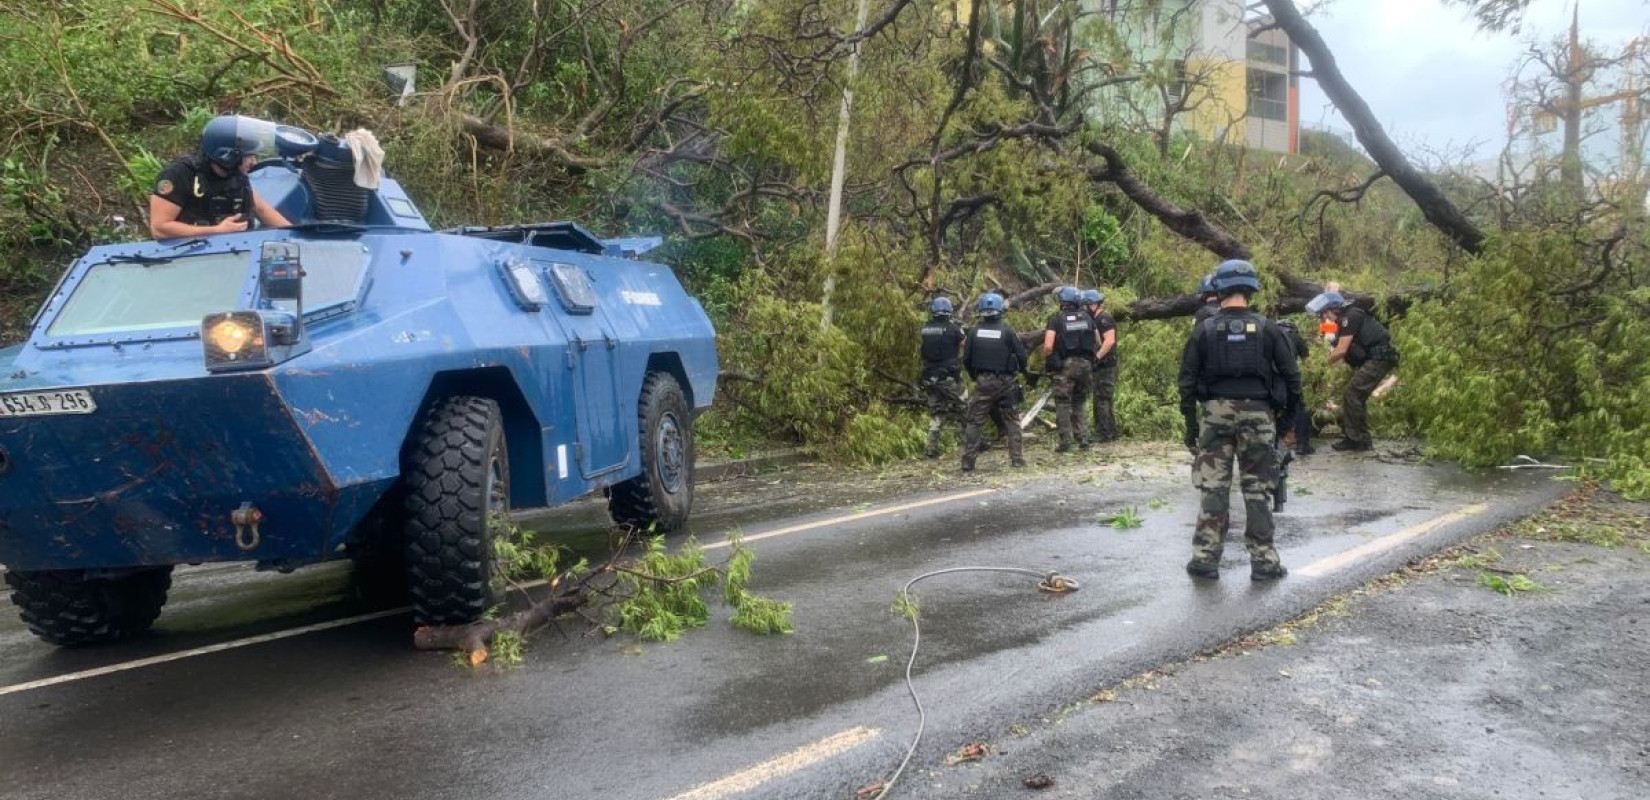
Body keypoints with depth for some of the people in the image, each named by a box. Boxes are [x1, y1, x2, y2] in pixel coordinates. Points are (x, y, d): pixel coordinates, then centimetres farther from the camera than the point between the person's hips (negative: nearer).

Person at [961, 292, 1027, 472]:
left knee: (974, 422, 3)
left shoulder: (974, 332, -1)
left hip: (983, 382, 0)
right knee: (1011, 421, 11)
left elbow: (966, 359, 2)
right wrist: (1021, 370, 16)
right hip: (1005, 382, 0)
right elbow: (1021, 355, -5)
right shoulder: (1007, 331, -4)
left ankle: (967, 461, -2)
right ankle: (1017, 458, 9)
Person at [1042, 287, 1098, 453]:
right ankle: (1081, 437, 12)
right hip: (1085, 364, 4)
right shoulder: (1087, 317, 9)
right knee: (1079, 403, 16)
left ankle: (1066, 441, -2)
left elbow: (1048, 346, -13)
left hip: (1065, 365, -4)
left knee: (1063, 404, 2)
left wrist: (1046, 362, 2)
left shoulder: (1056, 319, -5)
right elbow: (1098, 343, 12)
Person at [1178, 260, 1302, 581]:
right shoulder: (1267, 329, 0)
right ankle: (1263, 561, 8)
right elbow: (1291, 374, 1)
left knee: (1214, 488, 5)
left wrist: (1190, 423, 8)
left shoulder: (1204, 330, 0)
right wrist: (1290, 413, 12)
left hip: (1216, 414, 0)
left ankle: (1205, 558, 5)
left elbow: (1187, 380, 1)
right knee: (1257, 490, 6)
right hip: (1257, 415, 0)